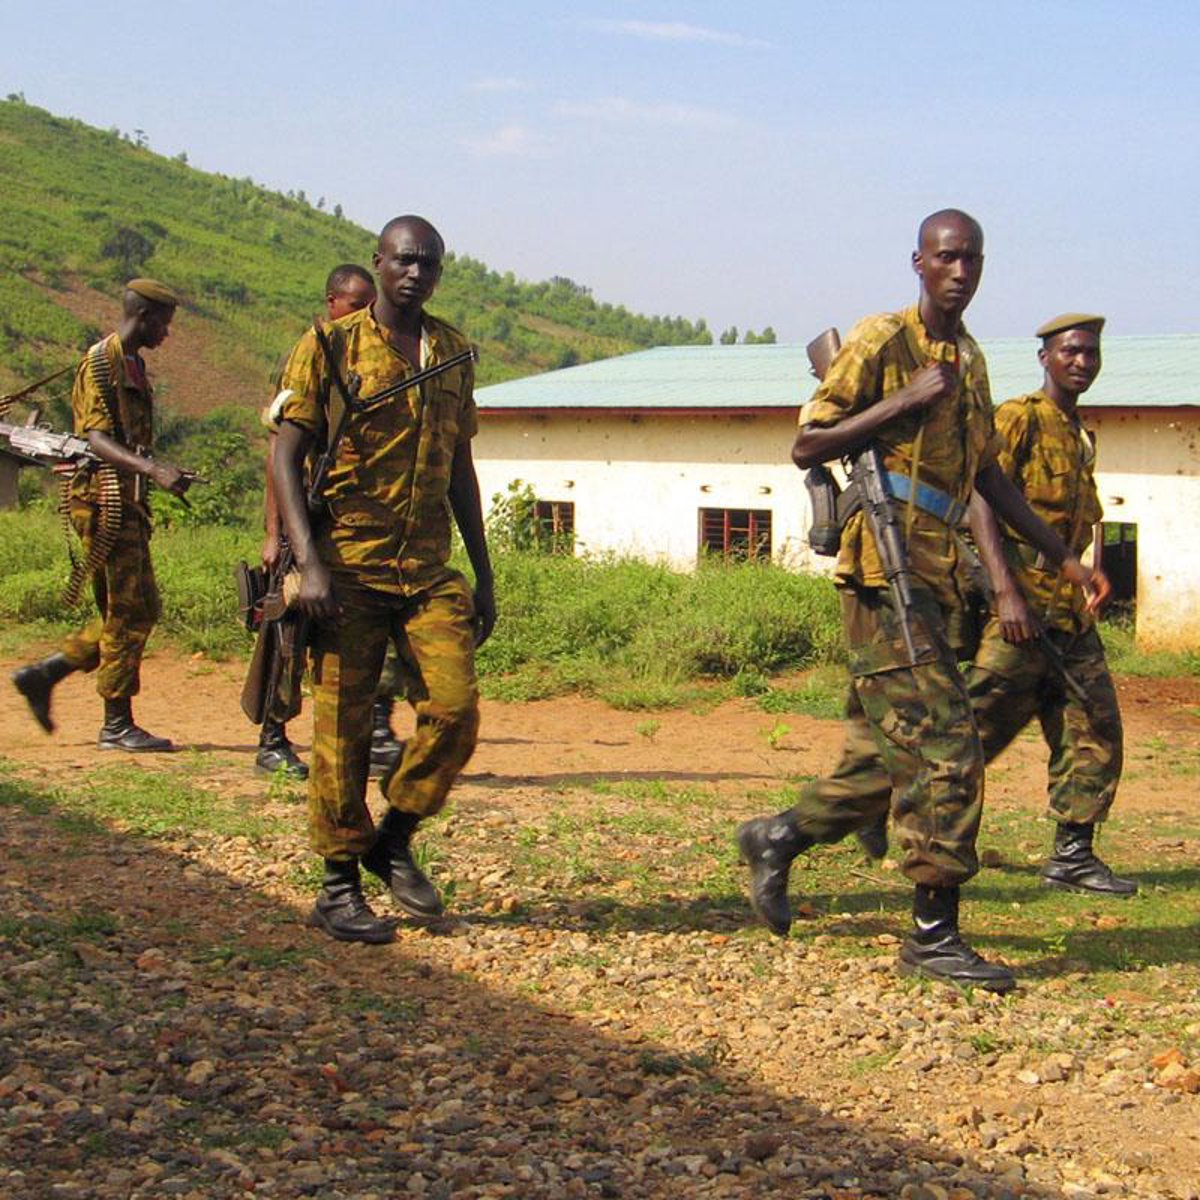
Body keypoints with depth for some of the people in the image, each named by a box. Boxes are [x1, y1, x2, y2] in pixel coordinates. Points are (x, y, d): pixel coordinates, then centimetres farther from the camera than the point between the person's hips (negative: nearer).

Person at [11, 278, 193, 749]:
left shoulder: (135, 365, 19)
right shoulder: (100, 362, -10)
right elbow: (97, 440, -21)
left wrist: (165, 473, 22)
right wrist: (153, 469, -33)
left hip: (128, 503, 10)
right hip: (104, 501, -10)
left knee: (138, 612, 10)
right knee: (127, 613, -7)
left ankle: (43, 674, 18)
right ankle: (117, 725, 0)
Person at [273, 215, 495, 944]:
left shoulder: (453, 351, 13)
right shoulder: (331, 346, -1)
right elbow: (286, 456, -5)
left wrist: (484, 575, 17)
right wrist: (309, 562, -16)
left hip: (430, 568, 4)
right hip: (350, 567, -4)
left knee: (456, 707, -8)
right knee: (344, 728, 0)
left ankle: (394, 839, 14)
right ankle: (340, 886, 12)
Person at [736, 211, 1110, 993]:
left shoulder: (970, 361, 18)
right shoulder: (882, 343, -6)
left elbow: (989, 476, 24)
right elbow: (806, 447, -8)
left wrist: (1062, 556, 22)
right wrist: (902, 403, -16)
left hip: (936, 576, 8)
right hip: (886, 569, -8)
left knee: (891, 749, 13)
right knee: (944, 745, -11)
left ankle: (778, 839, 31)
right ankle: (934, 934, -5)